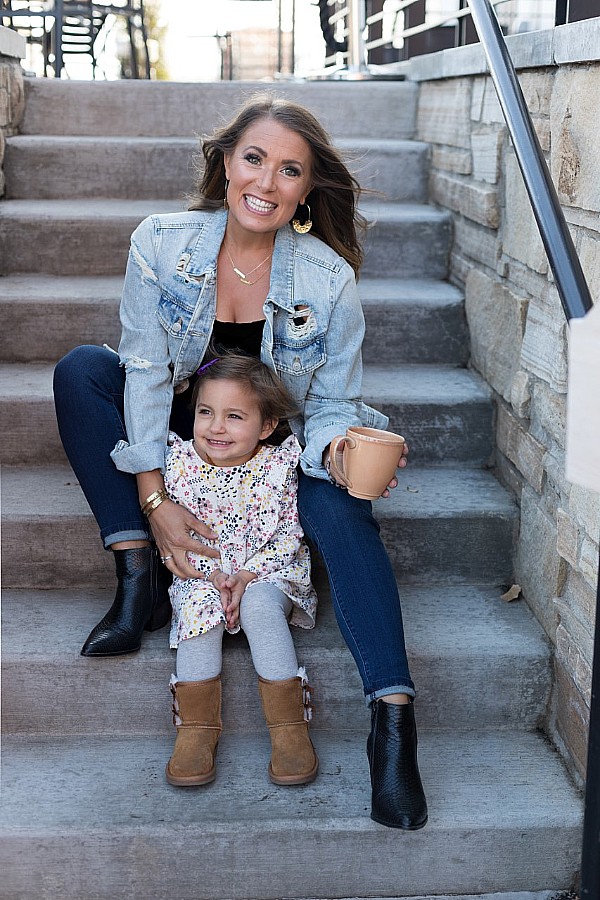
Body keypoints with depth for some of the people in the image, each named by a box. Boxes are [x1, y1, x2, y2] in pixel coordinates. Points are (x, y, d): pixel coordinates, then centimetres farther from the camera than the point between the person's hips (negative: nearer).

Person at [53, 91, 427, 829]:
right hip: (178, 435, 2)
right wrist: (154, 497, -24)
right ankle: (138, 577, -21)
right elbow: (146, 372, -15)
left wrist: (341, 445, -36)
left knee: (340, 509, -33)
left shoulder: (329, 279, -16)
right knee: (80, 370, -20)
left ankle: (392, 719, -34)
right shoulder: (161, 244, -14)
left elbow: (334, 404, -10)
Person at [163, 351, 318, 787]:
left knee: (259, 605, -32)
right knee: (197, 606, -30)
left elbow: (290, 534, -7)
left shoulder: (279, 465, -9)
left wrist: (247, 575, -18)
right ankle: (196, 728, -21)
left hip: (268, 575, -1)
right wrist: (214, 576, -17)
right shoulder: (181, 462, -6)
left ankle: (289, 725, -24)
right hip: (202, 575, 2)